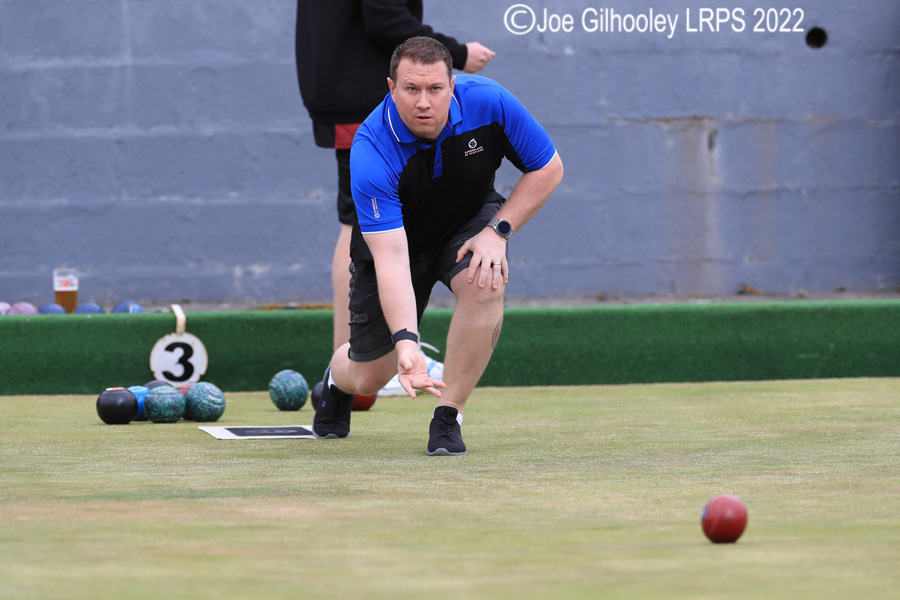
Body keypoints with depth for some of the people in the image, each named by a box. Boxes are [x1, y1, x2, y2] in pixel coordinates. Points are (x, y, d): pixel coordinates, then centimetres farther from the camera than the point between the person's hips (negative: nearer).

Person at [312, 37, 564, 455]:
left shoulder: (488, 102, -29)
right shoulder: (372, 153, -36)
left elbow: (547, 168, -13)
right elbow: (391, 259, -41)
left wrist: (498, 231, -24)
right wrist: (406, 340, -54)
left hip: (469, 221, 1)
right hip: (395, 240, -1)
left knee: (484, 285, -34)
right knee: (370, 377, 4)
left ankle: (447, 415, -17)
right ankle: (337, 378, 45)